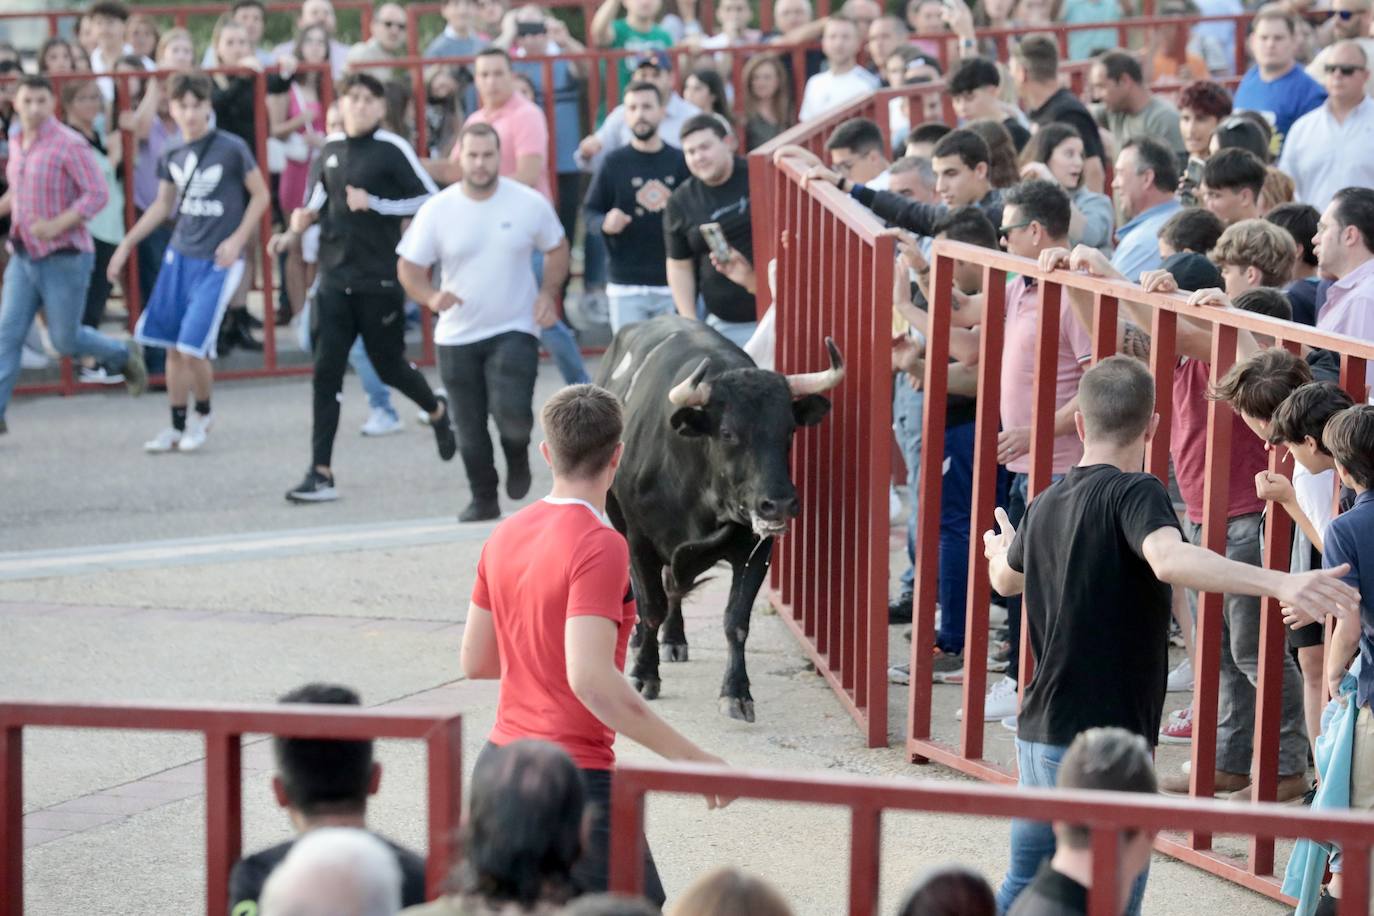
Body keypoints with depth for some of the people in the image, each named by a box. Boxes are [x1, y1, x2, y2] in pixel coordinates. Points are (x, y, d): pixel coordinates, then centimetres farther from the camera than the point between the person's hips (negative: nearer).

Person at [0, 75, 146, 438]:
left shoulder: (70, 145, -14)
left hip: (64, 257, -6)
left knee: (66, 339, 3)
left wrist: (57, 225, -27)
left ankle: (124, 356, 31)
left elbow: (98, 195, -18)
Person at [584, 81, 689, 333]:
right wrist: (605, 223, -18)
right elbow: (590, 212, 3)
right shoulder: (614, 163, 1)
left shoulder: (680, 161, 4)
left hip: (673, 283, 1)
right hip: (626, 286, -1)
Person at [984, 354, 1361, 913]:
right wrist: (1281, 584, -45)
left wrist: (1001, 550, 58)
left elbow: (1006, 578, 32)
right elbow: (1170, 559, -35)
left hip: (1039, 735, 8)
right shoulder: (1133, 493, -13)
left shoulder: (1045, 508, 10)